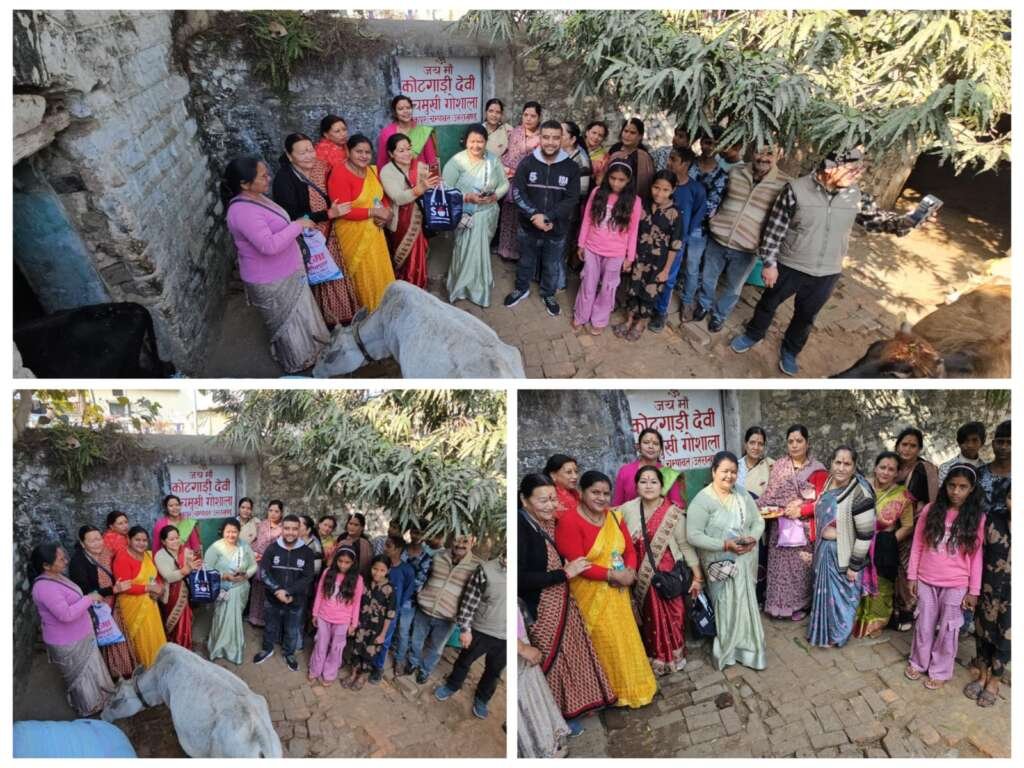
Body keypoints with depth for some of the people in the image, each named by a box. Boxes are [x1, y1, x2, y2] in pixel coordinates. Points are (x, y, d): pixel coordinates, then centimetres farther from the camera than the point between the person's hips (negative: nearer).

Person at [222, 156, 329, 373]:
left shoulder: (255, 197, 2)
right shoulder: (243, 211, -31)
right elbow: (269, 245, -38)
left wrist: (296, 227, 9)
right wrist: (297, 225, -28)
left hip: (285, 273, 9)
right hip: (272, 282, -9)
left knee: (298, 315, 26)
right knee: (288, 322, 12)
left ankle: (308, 350, 47)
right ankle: (298, 363, 33)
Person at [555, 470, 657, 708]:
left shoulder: (614, 517, 3)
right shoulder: (569, 522, -19)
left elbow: (630, 549, 8)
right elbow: (576, 564, -22)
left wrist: (630, 571, -13)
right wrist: (614, 574, -21)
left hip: (617, 592, 6)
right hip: (592, 594, -6)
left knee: (626, 638, 15)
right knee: (606, 642, 3)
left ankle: (631, 685, 35)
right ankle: (614, 690, 23)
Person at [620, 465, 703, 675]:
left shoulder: (673, 513, -11)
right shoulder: (627, 510, -5)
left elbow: (685, 545, -6)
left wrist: (697, 576, -5)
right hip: (640, 578, 2)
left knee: (670, 617, 6)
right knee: (648, 619, 14)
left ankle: (672, 657, 31)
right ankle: (652, 658, 35)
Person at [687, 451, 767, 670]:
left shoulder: (743, 495, 4)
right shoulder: (702, 500, -15)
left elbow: (758, 521, 9)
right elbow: (693, 535, -20)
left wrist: (753, 537, -12)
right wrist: (725, 544, -25)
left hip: (745, 562, 5)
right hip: (721, 565, -5)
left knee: (746, 605, 13)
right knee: (726, 607, 3)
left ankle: (744, 646, 32)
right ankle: (727, 649, 23)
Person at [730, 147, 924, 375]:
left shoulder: (854, 194, -8)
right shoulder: (796, 189, -20)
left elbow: (874, 218, 3)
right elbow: (774, 228, -13)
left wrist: (902, 223, -18)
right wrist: (769, 263, -10)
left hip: (826, 274, 3)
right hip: (789, 267, -3)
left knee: (806, 316, 20)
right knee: (768, 303, 20)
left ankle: (789, 351, 45)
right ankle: (753, 334, 48)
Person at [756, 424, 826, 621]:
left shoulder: (817, 469, -2)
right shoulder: (779, 465, 3)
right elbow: (770, 494, 0)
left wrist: (801, 509, -16)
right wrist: (762, 509, -16)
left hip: (805, 528, -1)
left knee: (801, 565, 3)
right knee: (781, 564, 4)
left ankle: (799, 604, 19)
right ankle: (780, 603, 16)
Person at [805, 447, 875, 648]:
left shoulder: (860, 494, -25)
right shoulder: (828, 482, -1)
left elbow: (865, 534, -21)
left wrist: (854, 566, -17)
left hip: (843, 554, -7)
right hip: (824, 549, 7)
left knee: (840, 595, 12)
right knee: (824, 591, 21)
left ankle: (836, 635, 32)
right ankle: (824, 630, 41)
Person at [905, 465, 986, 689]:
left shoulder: (977, 517, -8)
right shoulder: (930, 510, -5)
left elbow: (977, 556, -5)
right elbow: (917, 546, 1)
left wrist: (974, 590, -4)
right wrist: (912, 576, 1)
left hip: (956, 585, -1)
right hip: (926, 581, 1)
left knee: (948, 629, 12)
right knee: (924, 626, 14)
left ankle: (940, 671, 28)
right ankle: (918, 663, 33)